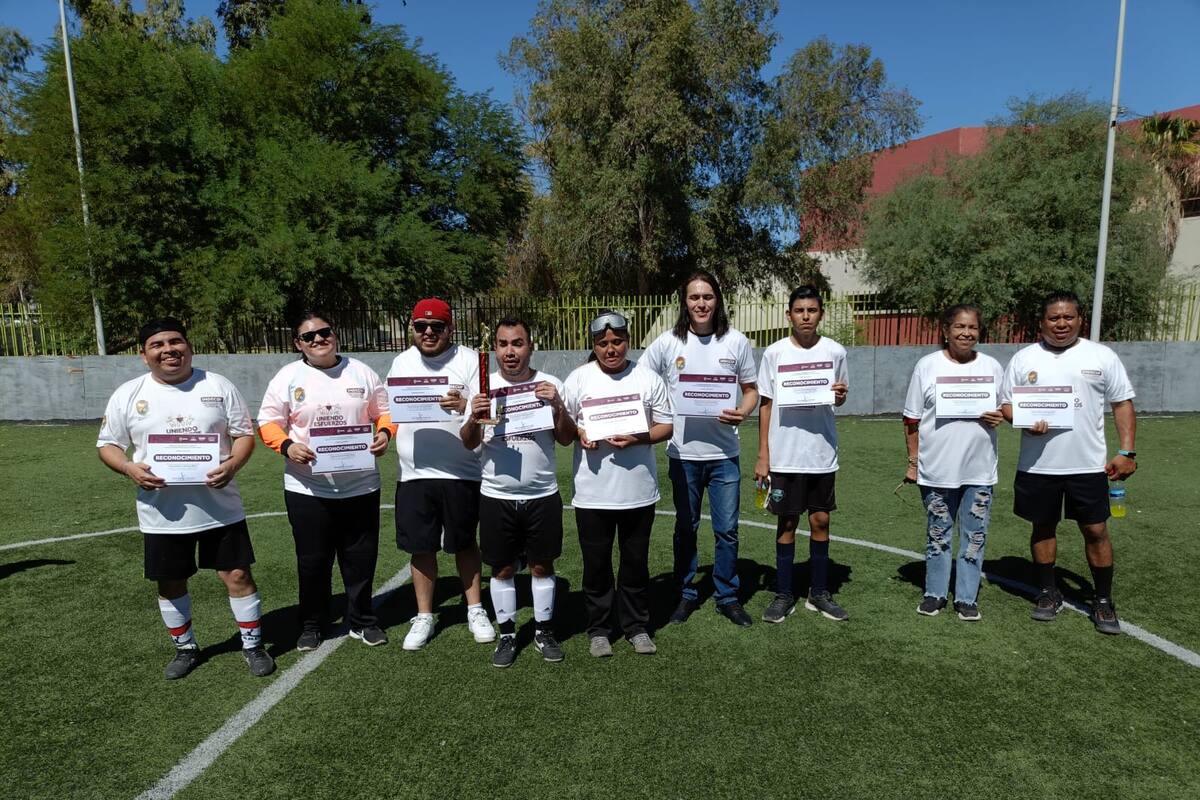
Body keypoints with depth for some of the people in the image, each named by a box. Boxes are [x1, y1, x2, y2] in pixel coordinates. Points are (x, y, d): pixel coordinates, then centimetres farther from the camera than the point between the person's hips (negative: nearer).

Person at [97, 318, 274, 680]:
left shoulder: (219, 386, -1)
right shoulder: (128, 394, 2)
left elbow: (244, 434, 1)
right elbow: (107, 444, 7)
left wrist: (233, 463, -19)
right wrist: (129, 467, -14)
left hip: (220, 507, -1)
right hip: (162, 513, 2)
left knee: (237, 574, 3)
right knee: (170, 583, 14)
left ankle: (253, 645, 20)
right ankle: (185, 648, 36)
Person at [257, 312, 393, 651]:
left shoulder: (362, 372, 5)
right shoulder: (287, 378, 1)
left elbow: (384, 412, 10)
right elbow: (269, 423, 0)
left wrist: (384, 433, -11)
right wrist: (287, 446, -19)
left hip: (361, 486, 1)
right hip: (308, 488, -1)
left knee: (361, 558, 10)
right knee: (313, 560, 10)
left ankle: (362, 620, 28)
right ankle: (310, 624, 30)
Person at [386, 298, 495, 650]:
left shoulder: (469, 359, -5)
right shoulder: (401, 362, 10)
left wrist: (465, 405, -31)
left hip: (461, 473, -3)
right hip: (413, 474, 3)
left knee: (464, 542, 11)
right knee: (421, 547, 10)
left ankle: (475, 610, 28)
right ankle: (424, 617, 26)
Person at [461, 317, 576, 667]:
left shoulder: (550, 385, -3)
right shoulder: (483, 387, -2)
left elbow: (566, 438, -1)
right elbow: (468, 444, -1)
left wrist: (557, 406, -18)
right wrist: (474, 418, -21)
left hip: (542, 495, 0)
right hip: (497, 497, 0)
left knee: (542, 565, 13)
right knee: (502, 568, 11)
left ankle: (544, 631, 30)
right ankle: (507, 635, 27)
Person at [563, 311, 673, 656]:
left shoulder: (649, 378, 2)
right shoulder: (578, 379, 1)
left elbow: (666, 427, 3)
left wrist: (639, 438, -15)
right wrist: (579, 434, -15)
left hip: (639, 491, 1)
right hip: (592, 493, 0)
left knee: (636, 562, 14)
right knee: (596, 564, 11)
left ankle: (636, 626, 31)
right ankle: (599, 629, 28)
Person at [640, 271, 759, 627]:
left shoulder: (737, 342, 1)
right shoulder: (668, 343, -3)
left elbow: (751, 389, 9)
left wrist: (743, 412, -12)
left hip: (724, 453, 1)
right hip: (683, 453, 0)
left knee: (727, 529, 8)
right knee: (685, 527, 13)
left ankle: (727, 596, 27)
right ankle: (686, 594, 30)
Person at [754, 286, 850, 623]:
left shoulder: (835, 351, 1)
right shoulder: (774, 353, -3)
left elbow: (839, 397, 13)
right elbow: (765, 404, 0)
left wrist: (841, 396, -12)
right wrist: (762, 456, -3)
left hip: (822, 454, 2)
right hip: (784, 455, -1)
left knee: (820, 521, 10)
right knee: (787, 523, 7)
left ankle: (819, 592, 25)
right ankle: (784, 595, 19)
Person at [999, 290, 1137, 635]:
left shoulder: (1102, 356, 2)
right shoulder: (1024, 358, 2)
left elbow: (1123, 403, 4)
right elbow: (1006, 404, 5)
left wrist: (1126, 452, -4)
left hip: (1088, 464, 0)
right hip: (1037, 464, 1)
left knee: (1096, 530, 5)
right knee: (1043, 527, 11)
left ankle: (1103, 601, 22)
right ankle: (1049, 593, 27)